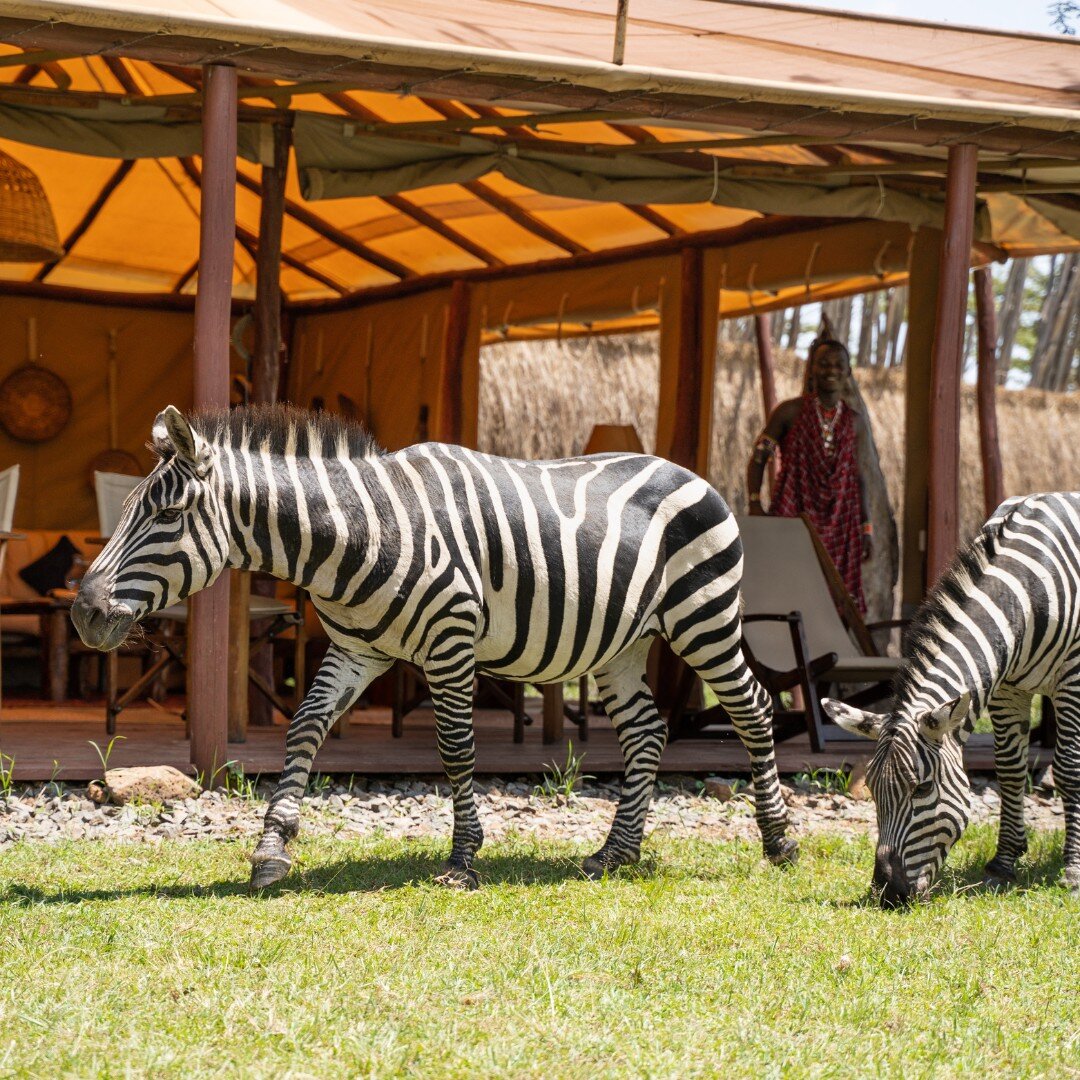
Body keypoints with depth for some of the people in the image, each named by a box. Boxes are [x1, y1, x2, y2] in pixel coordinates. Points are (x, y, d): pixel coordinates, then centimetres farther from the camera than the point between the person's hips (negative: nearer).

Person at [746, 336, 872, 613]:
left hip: (838, 524, 3)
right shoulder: (790, 412, 0)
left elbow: (856, 476, 14)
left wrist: (866, 527, 10)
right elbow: (758, 459, 1)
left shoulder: (854, 421, 10)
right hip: (792, 517, -3)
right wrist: (755, 507, -10)